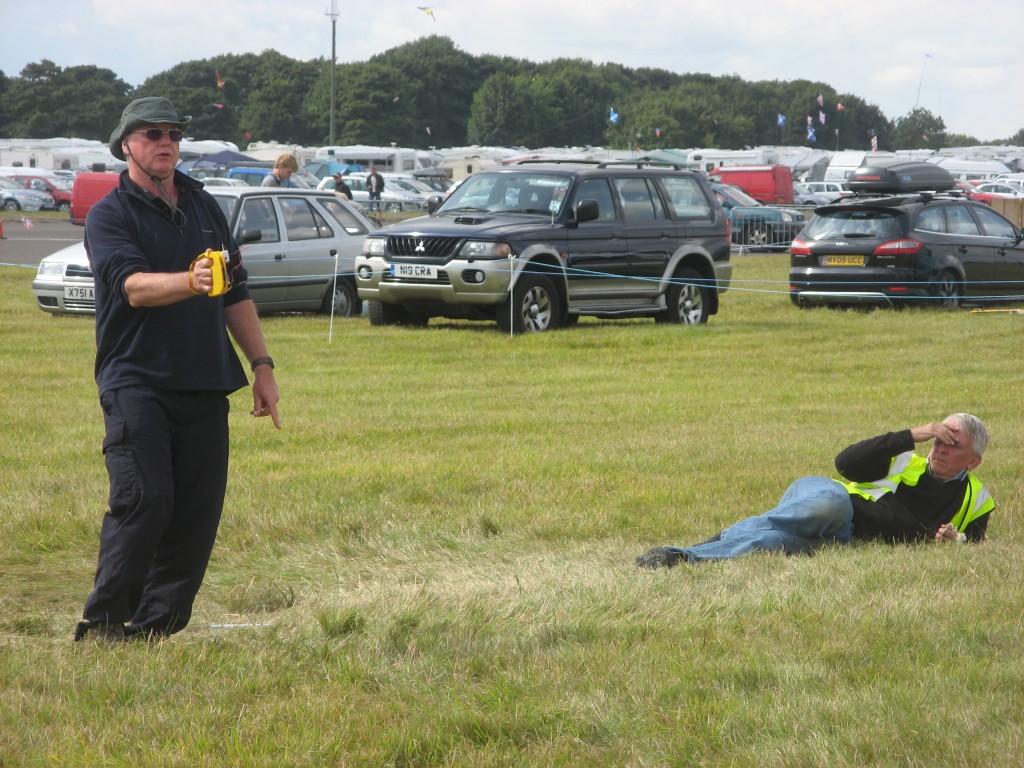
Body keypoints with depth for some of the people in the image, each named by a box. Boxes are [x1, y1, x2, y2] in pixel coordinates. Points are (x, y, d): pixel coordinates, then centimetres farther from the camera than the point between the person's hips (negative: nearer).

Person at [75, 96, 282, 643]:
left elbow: (236, 294, 22)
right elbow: (134, 286, -20)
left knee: (198, 510, 1)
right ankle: (102, 629, -7)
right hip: (136, 380, -6)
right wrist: (190, 281, -38)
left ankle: (154, 629, 9)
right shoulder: (109, 215, -2)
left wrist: (262, 365, 16)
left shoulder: (204, 207, 17)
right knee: (144, 500, -16)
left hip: (204, 385, 6)